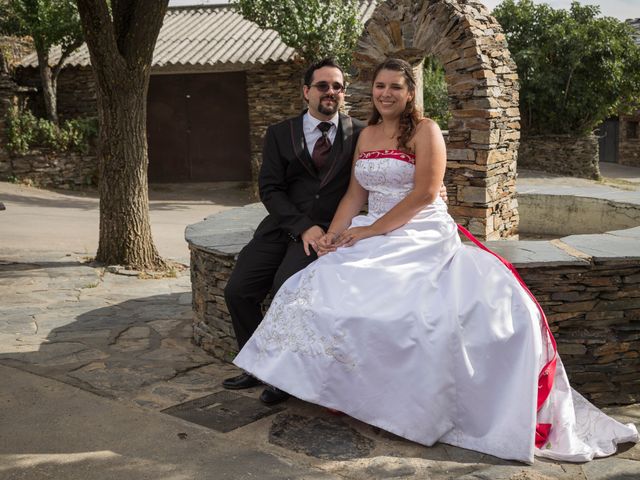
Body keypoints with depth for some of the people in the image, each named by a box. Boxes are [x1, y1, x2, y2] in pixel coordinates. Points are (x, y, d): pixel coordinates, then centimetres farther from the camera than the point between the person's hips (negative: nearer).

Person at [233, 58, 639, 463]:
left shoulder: (425, 130, -2)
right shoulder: (366, 135, 17)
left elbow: (424, 194, -12)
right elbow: (355, 194, 13)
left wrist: (372, 230, -15)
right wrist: (333, 233, -5)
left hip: (423, 238, -4)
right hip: (376, 237, 5)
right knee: (325, 288, -19)